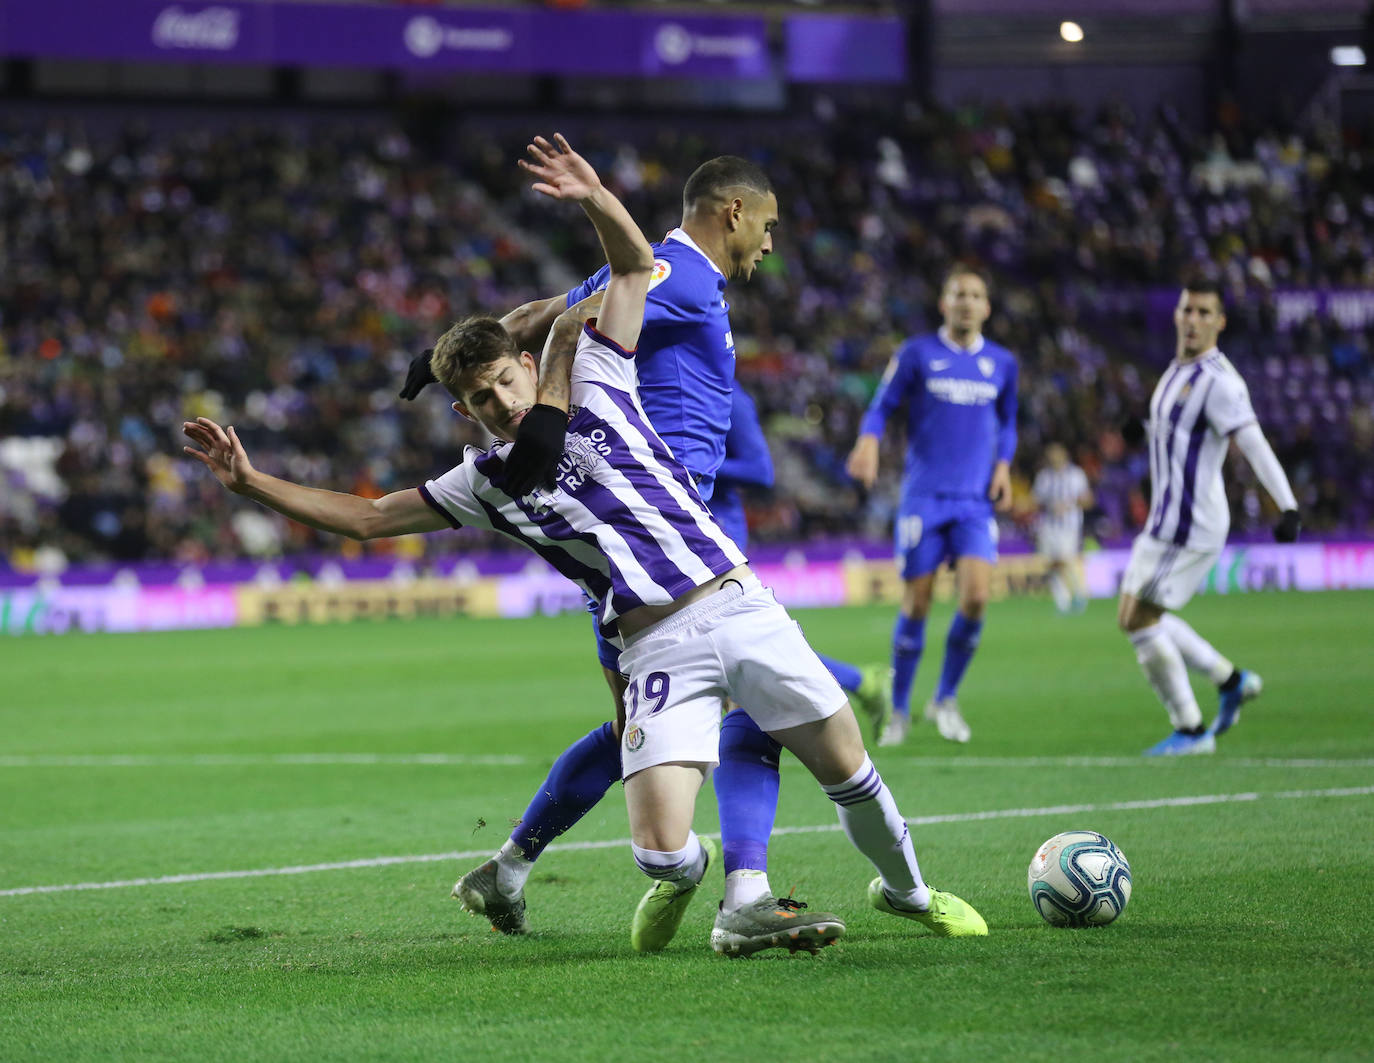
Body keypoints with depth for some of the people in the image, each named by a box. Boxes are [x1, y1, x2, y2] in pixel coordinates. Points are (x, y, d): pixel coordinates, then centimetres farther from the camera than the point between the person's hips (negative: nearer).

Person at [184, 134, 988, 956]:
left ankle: (907, 890, 31)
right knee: (661, 852, -16)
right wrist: (249, 481, 7)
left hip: (737, 605, 0)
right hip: (657, 648, 0)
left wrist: (595, 199, -12)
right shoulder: (484, 485, 10)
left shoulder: (596, 389, 8)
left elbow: (634, 264, 7)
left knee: (850, 773, 2)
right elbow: (364, 517, 15)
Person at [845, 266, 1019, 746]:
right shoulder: (917, 354, 1)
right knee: (916, 606, -2)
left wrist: (1003, 465, 6)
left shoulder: (1002, 363, 10)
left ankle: (946, 698, 7)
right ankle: (899, 711, 15)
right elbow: (882, 406, 3)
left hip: (976, 501, 2)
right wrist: (868, 442, -17)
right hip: (924, 498, -2)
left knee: (975, 597, -15)